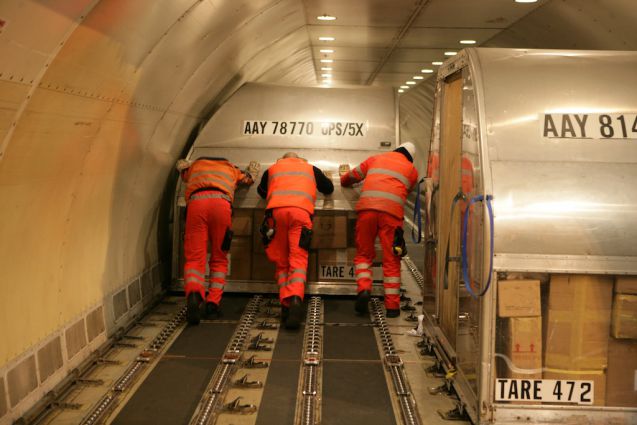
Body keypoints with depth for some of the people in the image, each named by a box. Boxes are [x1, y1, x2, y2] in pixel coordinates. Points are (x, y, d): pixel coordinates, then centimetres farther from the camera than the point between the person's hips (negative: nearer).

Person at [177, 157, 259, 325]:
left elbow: (181, 163, 61)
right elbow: (252, 172, 52)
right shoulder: (230, 168, 37)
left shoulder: (195, 166, 39)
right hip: (221, 202, 0)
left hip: (196, 201, 0)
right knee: (219, 259, 13)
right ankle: (213, 303, -1)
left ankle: (194, 294, -33)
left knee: (194, 258, -5)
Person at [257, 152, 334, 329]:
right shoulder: (310, 168, 31)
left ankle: (285, 303, -9)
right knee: (298, 260, -8)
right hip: (301, 211, -1)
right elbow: (329, 188, 40)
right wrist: (319, 180, 60)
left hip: (277, 210, 1)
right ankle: (295, 299, -32)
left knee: (281, 262, 7)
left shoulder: (273, 168, 32)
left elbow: (261, 191, 46)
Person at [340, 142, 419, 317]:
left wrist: (344, 180, 52)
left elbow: (353, 176, 30)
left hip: (367, 207, 1)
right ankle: (392, 305, 6)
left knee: (364, 254, 14)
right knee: (391, 260, 5)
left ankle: (363, 288, -9)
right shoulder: (412, 170, 22)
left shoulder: (375, 159, 26)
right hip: (392, 211, -1)